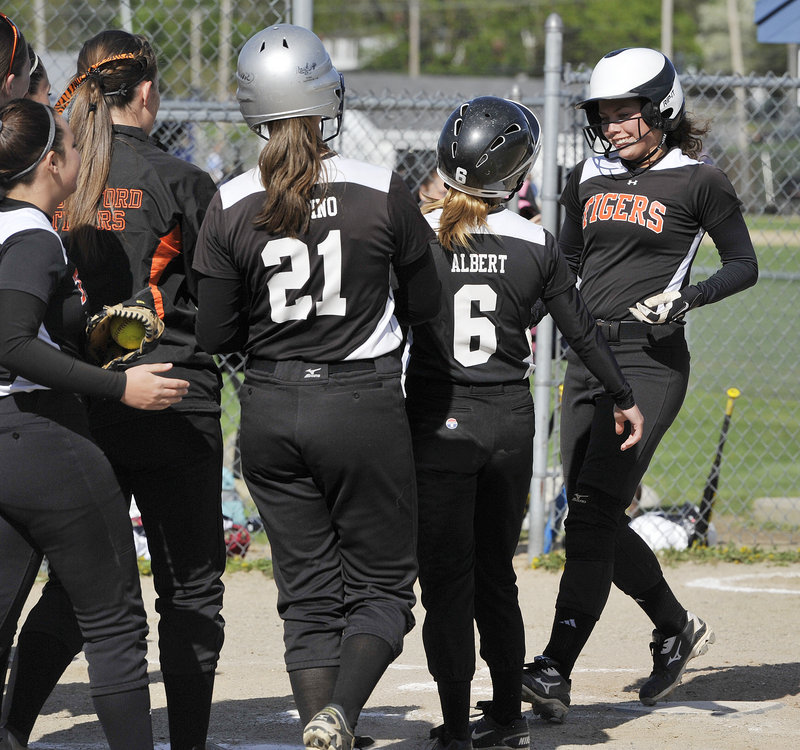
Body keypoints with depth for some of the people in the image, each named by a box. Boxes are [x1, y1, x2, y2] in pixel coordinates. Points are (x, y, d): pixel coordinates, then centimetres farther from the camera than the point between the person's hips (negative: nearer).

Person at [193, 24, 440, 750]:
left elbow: (215, 335, -1)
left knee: (307, 593, 13)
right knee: (381, 583, 9)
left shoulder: (231, 206, -5)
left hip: (271, 411, 2)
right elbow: (423, 305, 1)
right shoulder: (382, 192, -9)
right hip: (363, 408, -2)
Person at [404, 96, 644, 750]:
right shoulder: (536, 246, -2)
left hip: (437, 422, -2)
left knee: (446, 580, 3)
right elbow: (582, 330, 7)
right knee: (496, 573, 16)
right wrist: (624, 398, 20)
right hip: (510, 424, 3)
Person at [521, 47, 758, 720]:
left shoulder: (699, 182, -3)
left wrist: (687, 297, -14)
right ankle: (678, 629, 29)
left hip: (651, 362, -7)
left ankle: (555, 672, -20)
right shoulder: (589, 180, 13)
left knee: (592, 512, -16)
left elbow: (745, 266, 2)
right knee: (596, 520, 7)